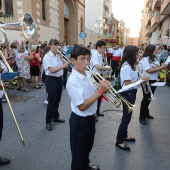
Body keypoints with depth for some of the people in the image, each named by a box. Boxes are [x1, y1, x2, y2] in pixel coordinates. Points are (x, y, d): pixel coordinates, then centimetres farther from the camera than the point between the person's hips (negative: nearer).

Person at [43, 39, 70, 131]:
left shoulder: (58, 56, 10)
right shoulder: (47, 56, -12)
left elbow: (61, 66, 10)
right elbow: (51, 70, -22)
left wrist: (61, 58, -1)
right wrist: (63, 66, -25)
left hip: (59, 79, 7)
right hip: (51, 80, -7)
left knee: (57, 100, 17)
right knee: (51, 101, -2)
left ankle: (56, 117, 33)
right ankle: (48, 122, 11)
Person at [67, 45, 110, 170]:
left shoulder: (89, 74, -2)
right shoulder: (73, 81, -25)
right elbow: (82, 106, -27)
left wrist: (102, 89, -13)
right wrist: (100, 91, -28)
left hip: (91, 117, 8)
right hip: (80, 120, -8)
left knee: (88, 146, 29)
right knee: (79, 151, 15)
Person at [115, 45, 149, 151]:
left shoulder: (130, 65, 7)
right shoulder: (126, 67, -23)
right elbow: (128, 84, -25)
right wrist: (142, 79, -20)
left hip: (131, 93, 10)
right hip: (127, 93, -10)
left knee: (127, 115, 20)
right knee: (127, 117, 0)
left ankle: (124, 135, 38)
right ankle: (119, 141, 14)